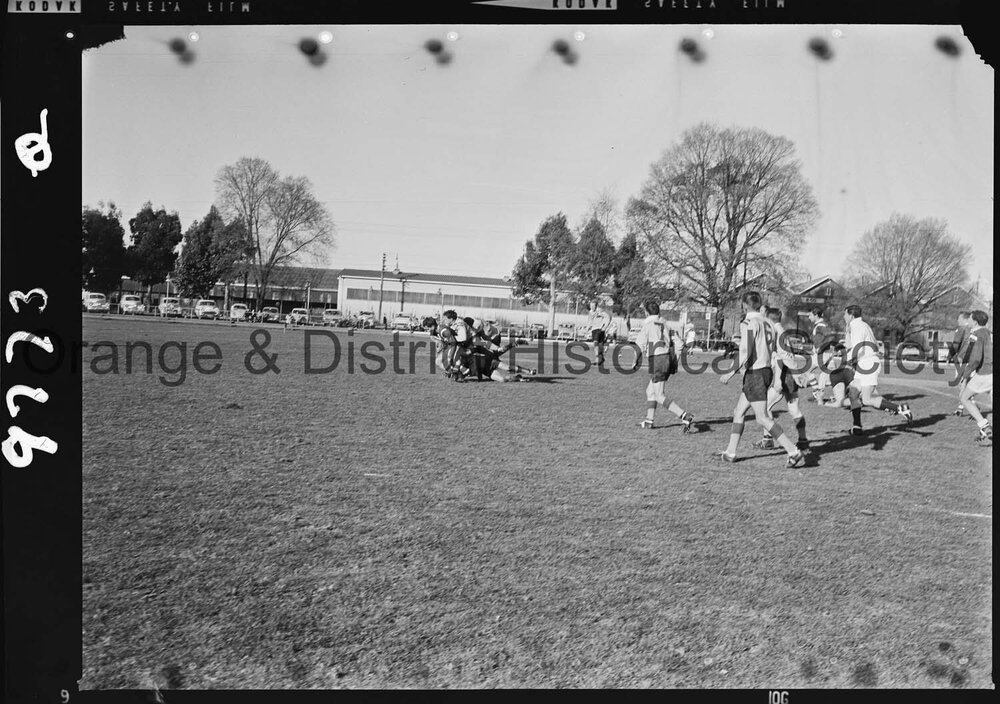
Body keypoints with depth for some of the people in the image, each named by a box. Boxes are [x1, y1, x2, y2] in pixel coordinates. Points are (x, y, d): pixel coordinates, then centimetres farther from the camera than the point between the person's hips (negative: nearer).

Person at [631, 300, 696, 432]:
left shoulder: (648, 325, -6)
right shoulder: (664, 324, 14)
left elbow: (640, 345, -6)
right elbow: (672, 343, 13)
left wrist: (636, 362, 6)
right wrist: (674, 364, 16)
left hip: (657, 360, -8)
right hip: (668, 358, 8)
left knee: (660, 397, -7)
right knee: (650, 390, 20)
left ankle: (686, 417, -19)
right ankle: (649, 420, 24)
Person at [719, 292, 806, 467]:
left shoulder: (748, 323, -13)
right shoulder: (767, 324, 13)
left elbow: (745, 352, -21)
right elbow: (774, 352, 15)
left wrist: (731, 373, -14)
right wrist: (774, 377, 22)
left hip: (754, 373, -9)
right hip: (766, 370, 9)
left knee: (762, 419, -8)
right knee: (738, 412, 16)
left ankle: (794, 452, -11)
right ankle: (730, 453, 21)